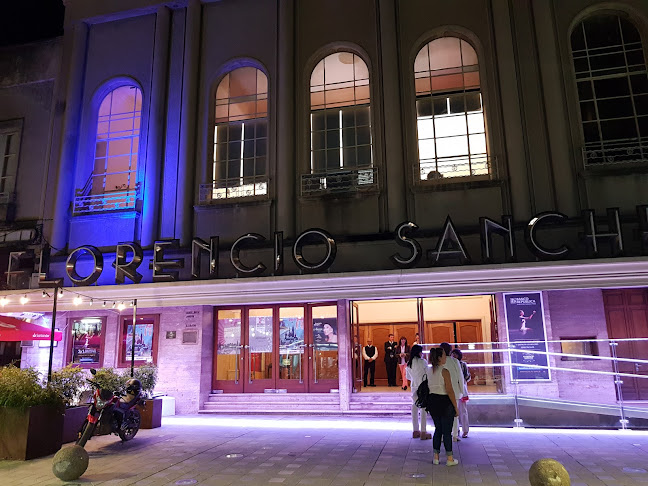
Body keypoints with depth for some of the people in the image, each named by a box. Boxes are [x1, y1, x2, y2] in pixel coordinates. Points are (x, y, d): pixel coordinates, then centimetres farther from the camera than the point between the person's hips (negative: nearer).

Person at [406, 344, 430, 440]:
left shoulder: (408, 364, 7)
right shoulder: (422, 362, -11)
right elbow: (427, 374, -6)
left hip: (414, 387, 6)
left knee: (415, 407, 11)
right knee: (423, 409, -1)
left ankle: (415, 431, 18)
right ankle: (423, 432, 1)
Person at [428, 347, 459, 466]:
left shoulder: (429, 371, 7)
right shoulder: (444, 371, -16)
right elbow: (449, 391, -17)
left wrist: (431, 404, 17)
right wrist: (456, 407, -11)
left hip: (433, 401, 7)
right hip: (445, 402, -7)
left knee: (438, 429, 16)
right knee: (447, 431, 4)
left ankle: (435, 457, 19)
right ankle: (449, 459, 12)